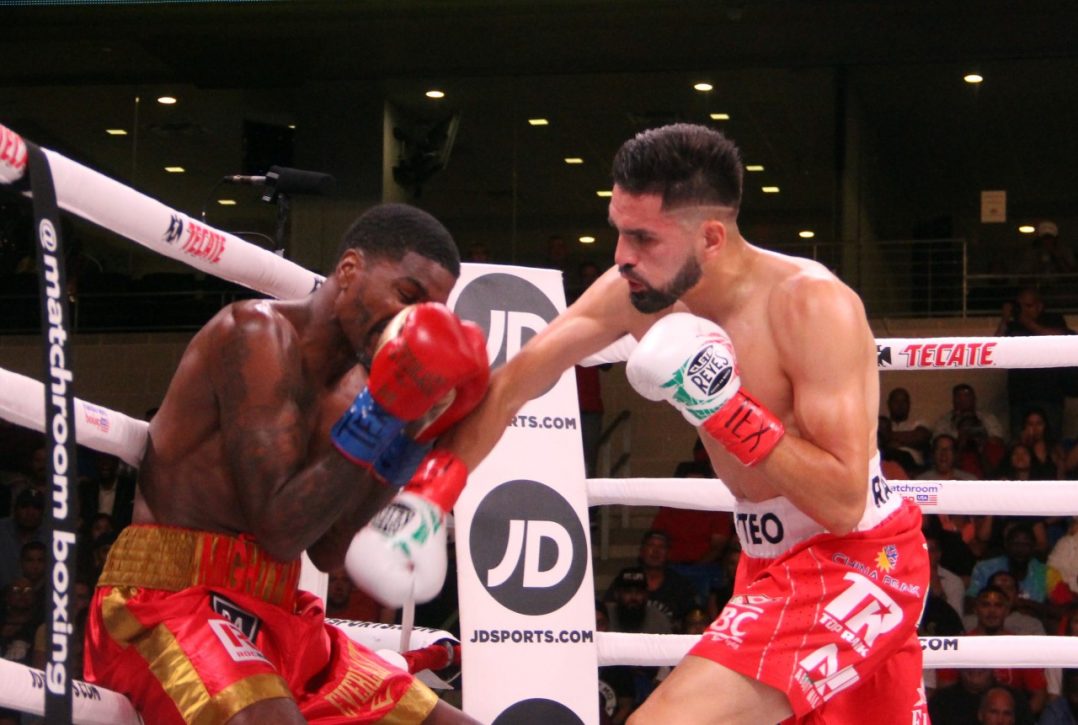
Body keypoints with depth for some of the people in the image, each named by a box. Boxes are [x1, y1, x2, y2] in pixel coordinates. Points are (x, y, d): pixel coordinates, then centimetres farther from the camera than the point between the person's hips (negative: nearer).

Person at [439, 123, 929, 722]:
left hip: (857, 563, -8)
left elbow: (845, 504, -27)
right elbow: (515, 383, 2)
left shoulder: (814, 307, -25)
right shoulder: (635, 291, -6)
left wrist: (726, 409, -30)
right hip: (771, 561, 8)